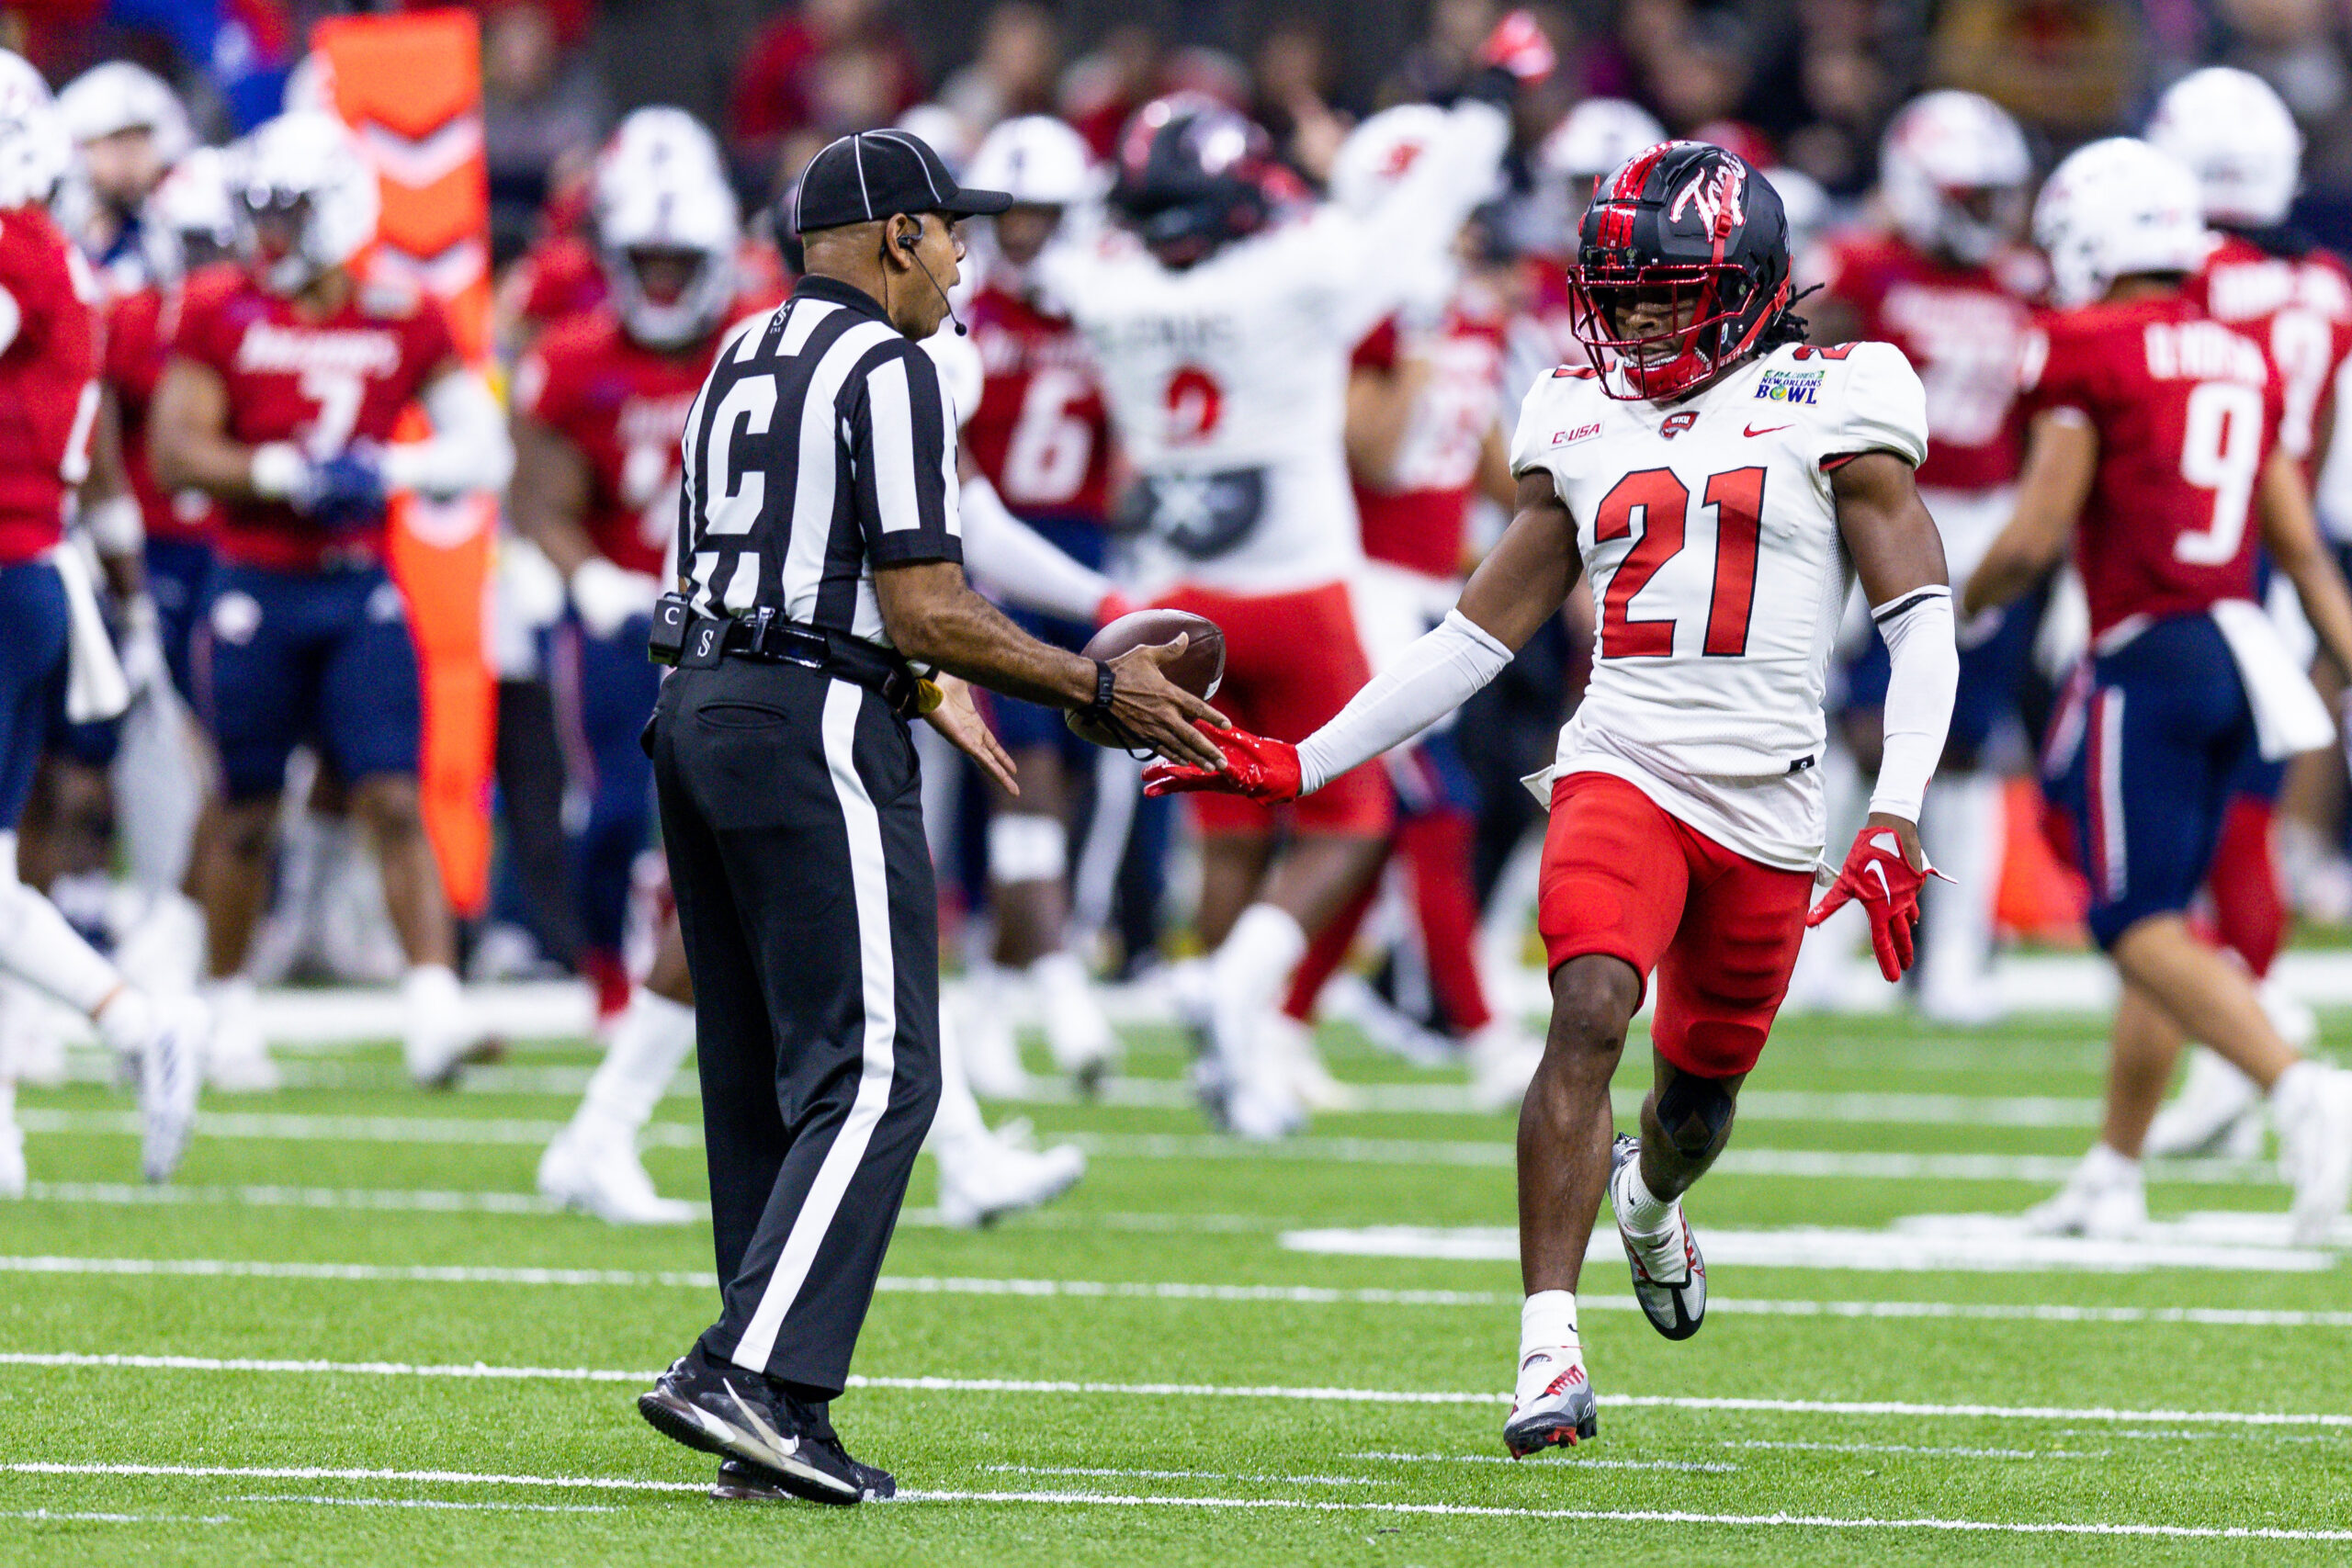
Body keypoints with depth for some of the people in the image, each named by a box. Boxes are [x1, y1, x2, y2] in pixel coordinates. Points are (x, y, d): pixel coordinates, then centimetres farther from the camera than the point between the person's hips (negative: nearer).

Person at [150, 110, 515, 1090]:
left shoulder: (401, 320, 2)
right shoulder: (221, 313, -1)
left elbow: (485, 449, 3)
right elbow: (174, 453, -8)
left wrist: (390, 468, -14)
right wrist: (290, 476, -18)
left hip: (361, 590, 1)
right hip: (254, 589, -1)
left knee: (394, 800, -9)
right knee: (247, 815, 8)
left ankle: (433, 1007, -15)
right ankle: (226, 1008, 25)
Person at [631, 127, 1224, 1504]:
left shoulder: (743, 362, 18)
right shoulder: (885, 370, -9)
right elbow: (925, 611, -14)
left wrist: (919, 688, 33)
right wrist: (1099, 688, -5)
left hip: (697, 716, 9)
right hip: (813, 733, -9)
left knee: (763, 1082, 10)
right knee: (871, 1075, -11)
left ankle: (776, 1429, 8)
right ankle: (750, 1372, -23)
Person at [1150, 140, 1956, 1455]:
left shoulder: (1823, 407, 1)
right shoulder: (1586, 425, 12)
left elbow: (1922, 619, -2)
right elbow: (1476, 639, 18)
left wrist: (1897, 816, -14)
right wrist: (1303, 764, 13)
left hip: (1767, 804, -1)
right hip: (1622, 771, 1)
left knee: (1699, 1094, 12)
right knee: (1590, 1017, -24)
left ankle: (1649, 1199, 52)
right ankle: (1550, 1355, -27)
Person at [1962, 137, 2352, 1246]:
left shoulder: (2089, 354, -8)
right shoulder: (2242, 361, 14)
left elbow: (2034, 539, -11)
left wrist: (1962, 607, 7)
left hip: (2148, 656, -7)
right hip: (2239, 650, 7)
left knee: (2142, 926, -8)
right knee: (2161, 912, 15)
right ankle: (2112, 1175, 21)